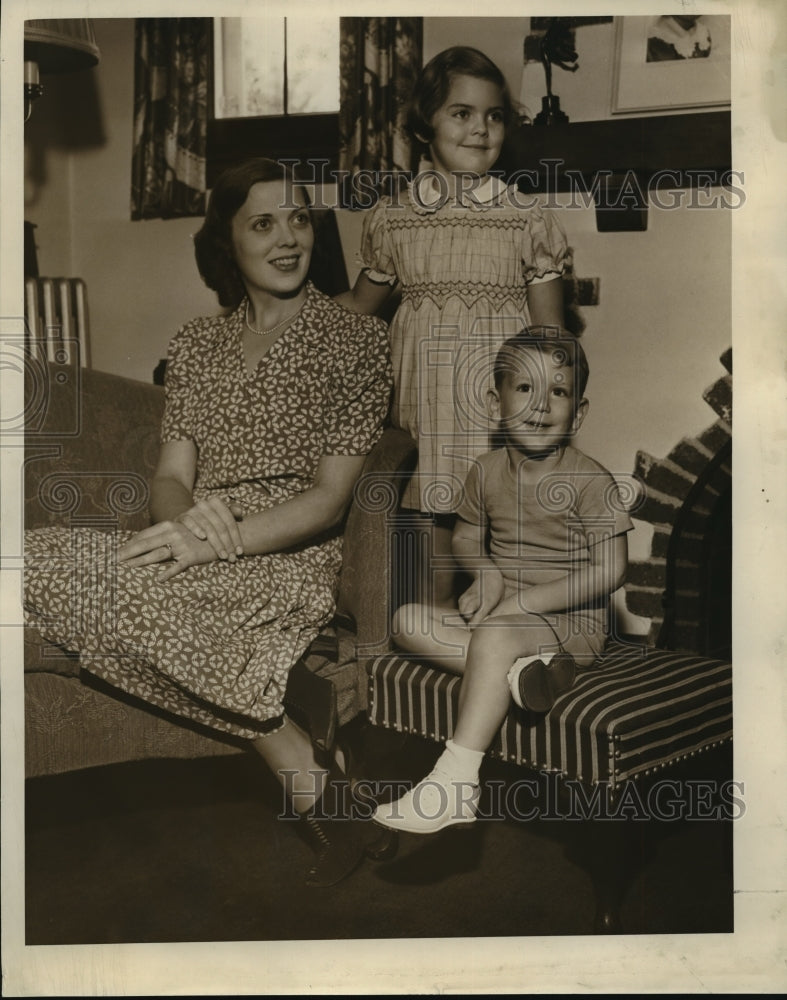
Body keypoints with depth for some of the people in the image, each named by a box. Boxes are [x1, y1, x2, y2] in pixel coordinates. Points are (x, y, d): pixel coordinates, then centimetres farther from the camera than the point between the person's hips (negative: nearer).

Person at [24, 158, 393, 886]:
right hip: (199, 557, 5)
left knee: (121, 587, -32)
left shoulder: (357, 339, 0)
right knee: (42, 554, -18)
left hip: (288, 561, -5)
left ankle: (309, 780, -20)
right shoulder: (198, 343, 16)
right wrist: (189, 518, -16)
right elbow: (170, 477, 8)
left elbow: (329, 498, -8)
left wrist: (217, 541, -21)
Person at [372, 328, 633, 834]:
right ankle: (518, 670, -29)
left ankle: (454, 786, -35)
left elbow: (609, 571, -16)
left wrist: (521, 602, -18)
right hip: (502, 615, 7)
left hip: (571, 624, -6)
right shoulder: (488, 470, 4)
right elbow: (466, 536, 18)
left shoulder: (590, 480, -12)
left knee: (493, 638, -35)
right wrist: (487, 571, -7)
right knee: (409, 621, -11)